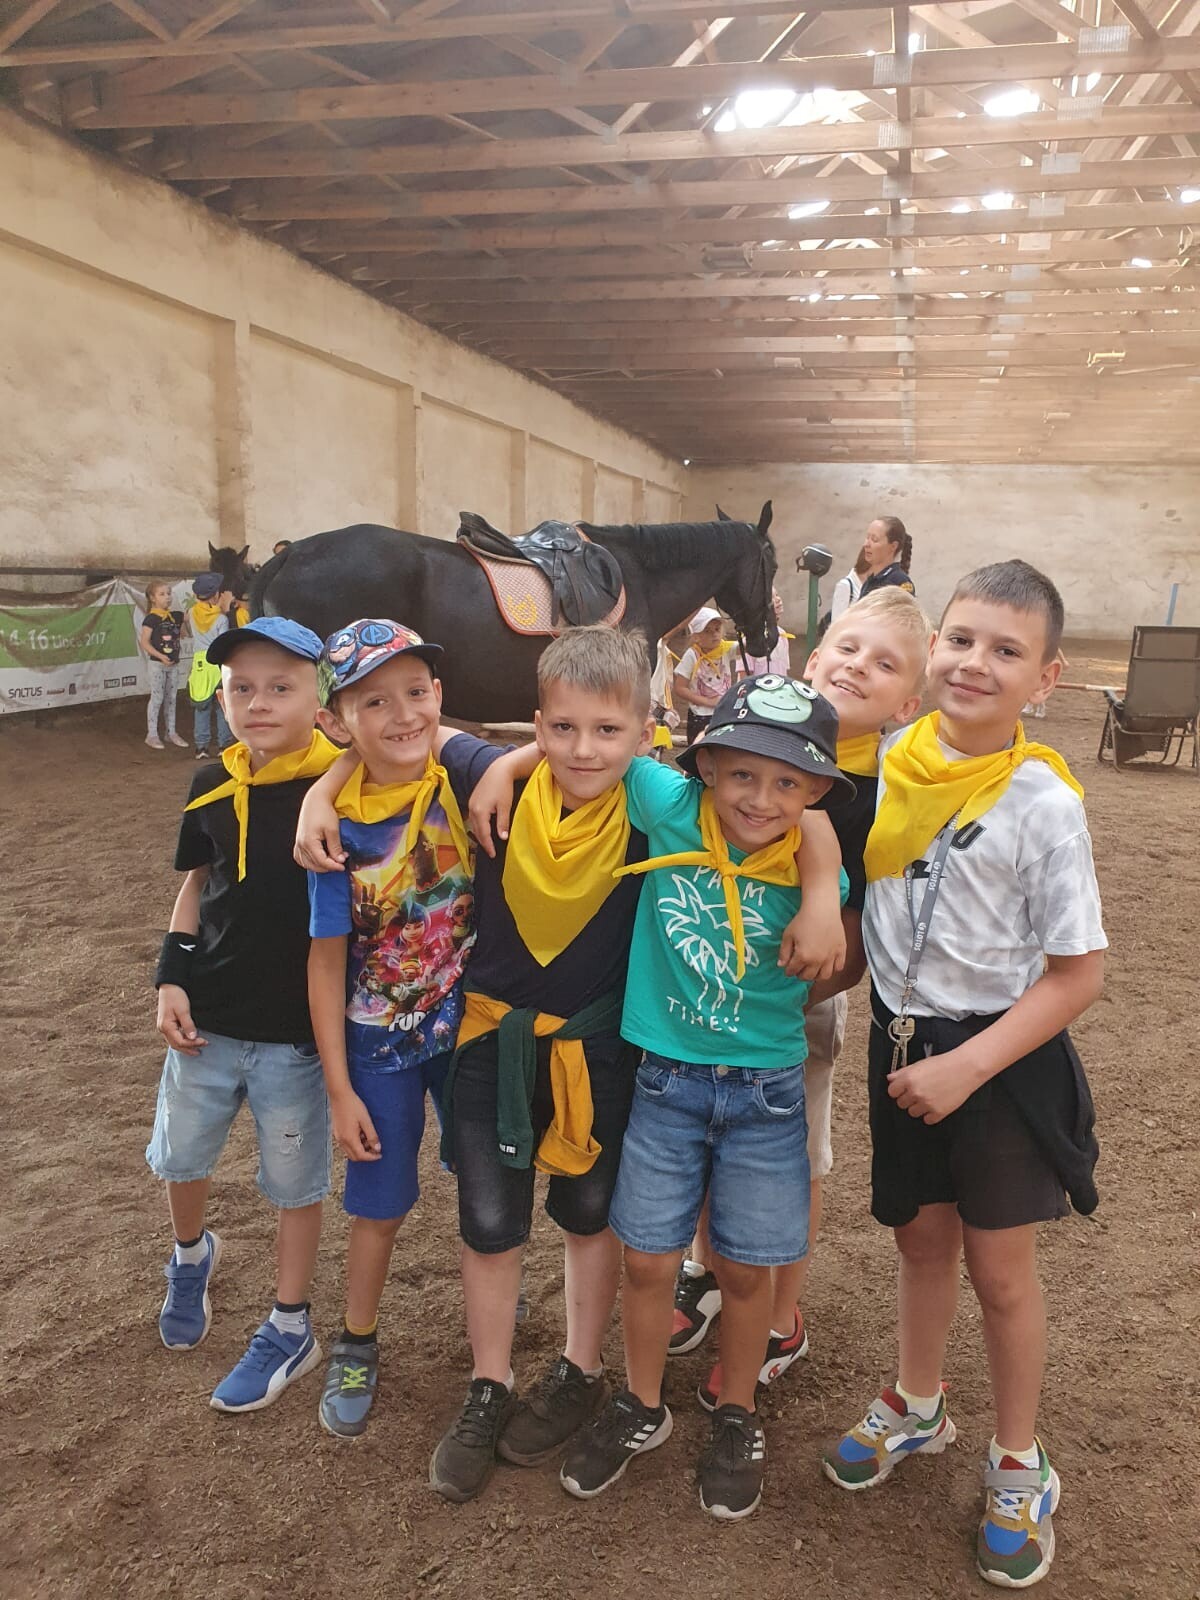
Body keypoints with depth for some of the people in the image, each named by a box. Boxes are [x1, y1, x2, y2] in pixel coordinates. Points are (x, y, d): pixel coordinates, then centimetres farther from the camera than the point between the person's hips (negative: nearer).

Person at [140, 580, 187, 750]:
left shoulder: (175, 616, 6)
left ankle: (171, 732, 20)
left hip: (173, 663, 6)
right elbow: (144, 642, -13)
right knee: (157, 698, -1)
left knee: (171, 698, 11)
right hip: (157, 664, -6)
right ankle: (152, 735, 7)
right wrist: (161, 656, -22)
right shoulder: (151, 618, -10)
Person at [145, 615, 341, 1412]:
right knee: (180, 1158, 23)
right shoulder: (212, 786, -2)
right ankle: (192, 1253, 55)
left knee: (294, 1182, 13)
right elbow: (197, 883, 9)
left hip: (297, 1032, -5)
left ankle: (291, 1328, 34)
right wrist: (171, 978, 3)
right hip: (207, 1020, 5)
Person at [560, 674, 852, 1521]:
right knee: (648, 1260, 12)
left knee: (747, 1269, 13)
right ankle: (642, 1408, 39)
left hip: (767, 1093, 0)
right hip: (668, 1080, 1)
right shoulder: (672, 809, -15)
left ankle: (737, 1419, 40)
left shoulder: (812, 871, -14)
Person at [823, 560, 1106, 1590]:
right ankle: (916, 1410, 46)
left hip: (999, 1055, -4)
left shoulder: (1043, 802, -18)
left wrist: (966, 1067, -19)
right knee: (921, 1238, 21)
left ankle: (1019, 1468, 35)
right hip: (900, 1038, 4)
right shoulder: (893, 761, -6)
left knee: (1000, 1267, 11)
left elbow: (1078, 974, -16)